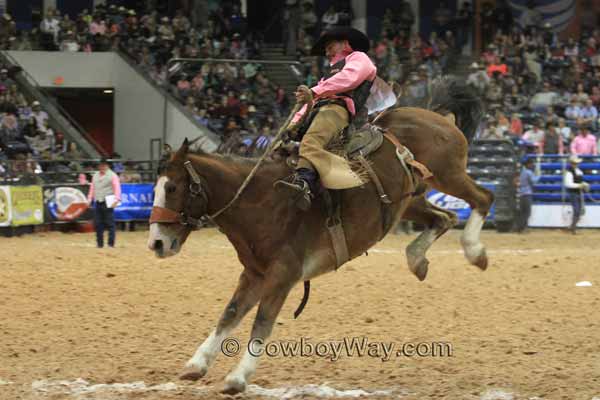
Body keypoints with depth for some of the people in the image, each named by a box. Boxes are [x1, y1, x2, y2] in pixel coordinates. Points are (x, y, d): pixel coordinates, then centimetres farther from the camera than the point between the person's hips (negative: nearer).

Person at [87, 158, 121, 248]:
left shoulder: (112, 176, -1)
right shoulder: (95, 176, 19)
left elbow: (117, 188, -9)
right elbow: (92, 188, 24)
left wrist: (116, 200, -21)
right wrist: (89, 199, 15)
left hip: (108, 203, -6)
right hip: (98, 203, 6)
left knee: (110, 224, -7)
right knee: (98, 224, 5)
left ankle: (111, 243, -4)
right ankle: (99, 243, 12)